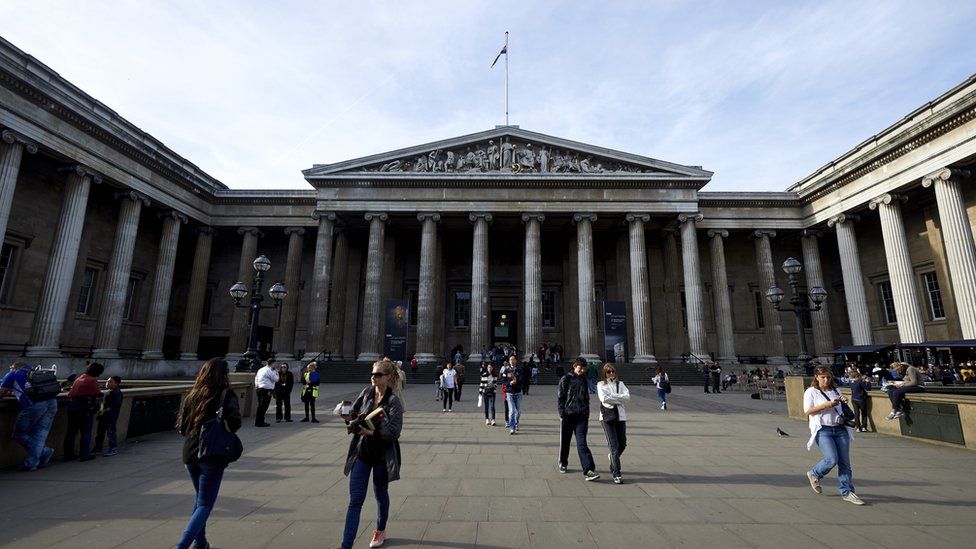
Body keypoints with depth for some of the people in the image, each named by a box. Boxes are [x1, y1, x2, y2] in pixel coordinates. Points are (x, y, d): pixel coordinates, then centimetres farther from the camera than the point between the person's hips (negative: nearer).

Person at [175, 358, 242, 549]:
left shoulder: (193, 395, 4)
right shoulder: (227, 395, -11)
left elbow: (182, 426, 6)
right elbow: (234, 422, -21)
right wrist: (225, 433, -1)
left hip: (190, 454, 6)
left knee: (200, 498, 25)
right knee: (205, 504, 5)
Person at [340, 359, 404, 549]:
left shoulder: (393, 401, -16)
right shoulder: (366, 393, -3)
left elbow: (394, 432, -20)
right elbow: (354, 412, 9)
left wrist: (371, 432, -29)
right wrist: (349, 416, -13)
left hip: (382, 455, -3)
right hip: (361, 453, 3)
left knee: (381, 494, 18)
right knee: (355, 500, 4)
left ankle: (381, 531, 42)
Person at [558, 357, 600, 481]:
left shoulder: (585, 380, 10)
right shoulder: (566, 379, -3)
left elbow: (587, 399, 18)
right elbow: (559, 397, -4)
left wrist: (587, 415, 14)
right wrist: (562, 414, -8)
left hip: (581, 416, 2)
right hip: (567, 415, -2)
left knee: (582, 443, -7)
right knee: (565, 441, 12)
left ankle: (588, 470, -10)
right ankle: (563, 463, 32)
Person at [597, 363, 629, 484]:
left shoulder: (620, 383, 13)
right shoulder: (601, 384, 4)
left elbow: (627, 397, -3)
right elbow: (603, 398, -14)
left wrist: (612, 396, -10)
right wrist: (619, 398, -7)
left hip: (620, 416, 4)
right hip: (607, 416, -4)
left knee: (622, 444, 9)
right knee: (614, 446, -8)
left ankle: (612, 457, 41)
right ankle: (616, 474, -3)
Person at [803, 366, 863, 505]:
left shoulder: (836, 391, 15)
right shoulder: (811, 392, -2)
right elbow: (807, 411, -10)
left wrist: (843, 402, 4)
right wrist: (826, 405, -17)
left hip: (840, 429, 5)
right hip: (823, 430, -5)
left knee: (845, 462, 2)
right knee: (832, 459, -14)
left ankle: (847, 492, 12)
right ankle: (814, 474, 13)